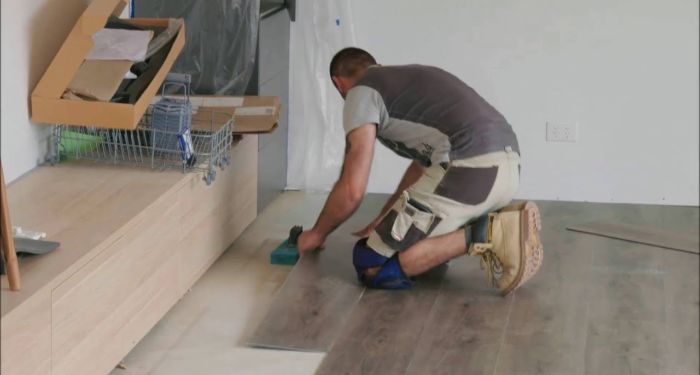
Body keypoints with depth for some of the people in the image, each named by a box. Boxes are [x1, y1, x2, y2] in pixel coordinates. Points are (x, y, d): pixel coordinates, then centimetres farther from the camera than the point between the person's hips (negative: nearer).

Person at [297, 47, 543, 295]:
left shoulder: (362, 92, 7)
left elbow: (352, 190, 0)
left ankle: (480, 236, -11)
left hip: (469, 170, -8)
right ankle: (503, 225, 7)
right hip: (508, 167, 9)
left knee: (370, 265, 0)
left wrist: (317, 233, 17)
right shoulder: (410, 79, 32)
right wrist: (383, 221, 44)